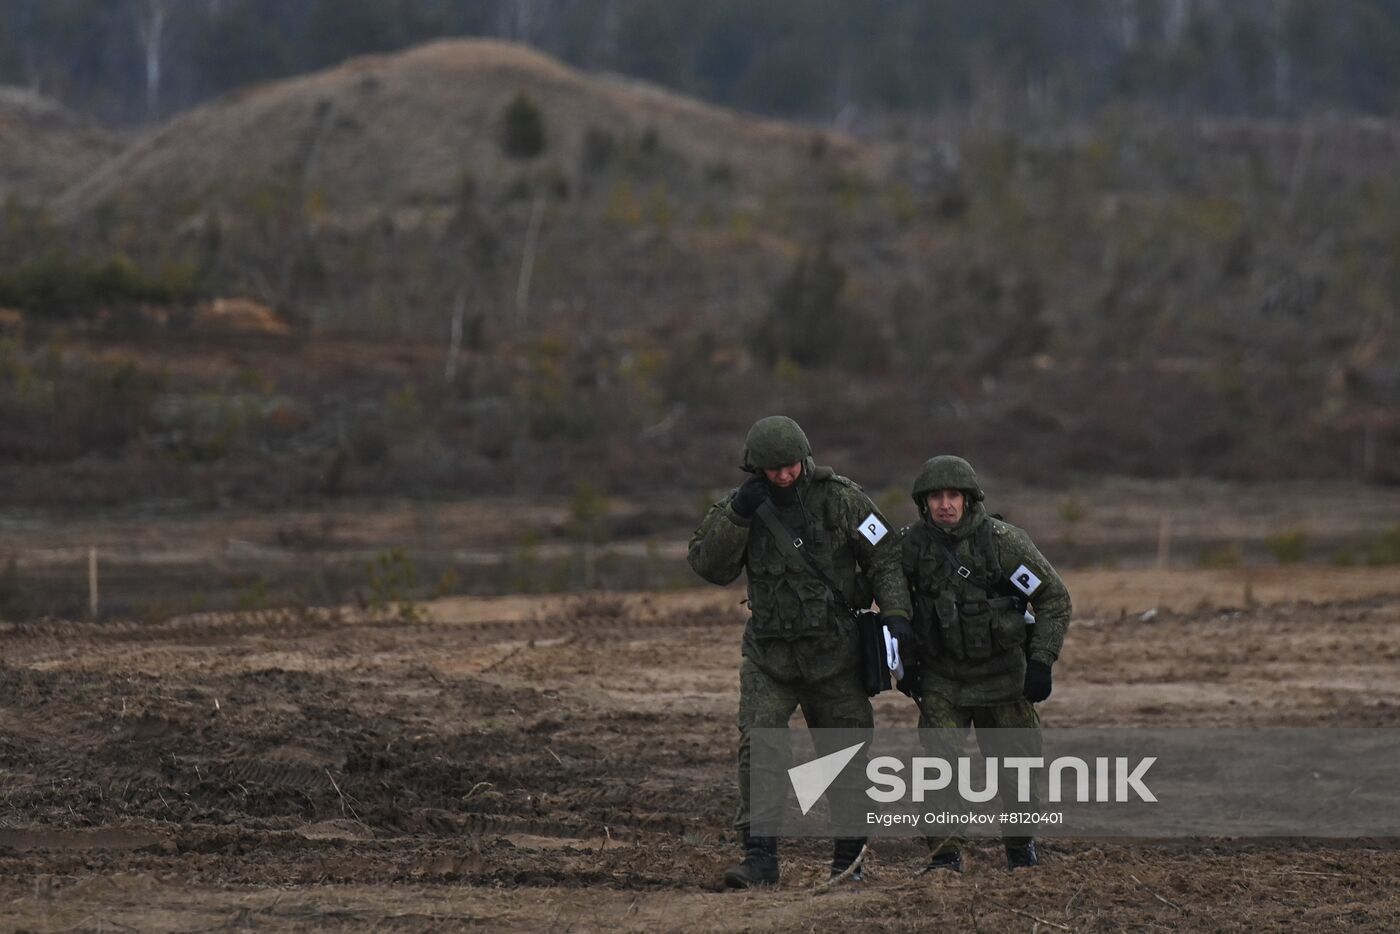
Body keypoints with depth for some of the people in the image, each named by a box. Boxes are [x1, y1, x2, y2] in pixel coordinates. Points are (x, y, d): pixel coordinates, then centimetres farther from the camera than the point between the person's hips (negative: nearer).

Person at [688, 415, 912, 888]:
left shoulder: (841, 499, -7)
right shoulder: (743, 504, -2)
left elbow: (884, 557, -3)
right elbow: (709, 565, -10)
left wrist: (895, 612, -16)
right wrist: (736, 515, -22)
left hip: (833, 652, -1)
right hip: (769, 654, 1)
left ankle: (848, 860, 23)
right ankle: (760, 857, -16)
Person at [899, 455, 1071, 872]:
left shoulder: (1004, 541, -16)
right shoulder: (912, 544, -8)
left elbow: (1054, 599, -9)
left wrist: (1042, 662, -16)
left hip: (1001, 676, -1)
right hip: (940, 677, 1)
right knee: (936, 759, -16)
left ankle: (1021, 845, 32)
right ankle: (945, 854, -12)